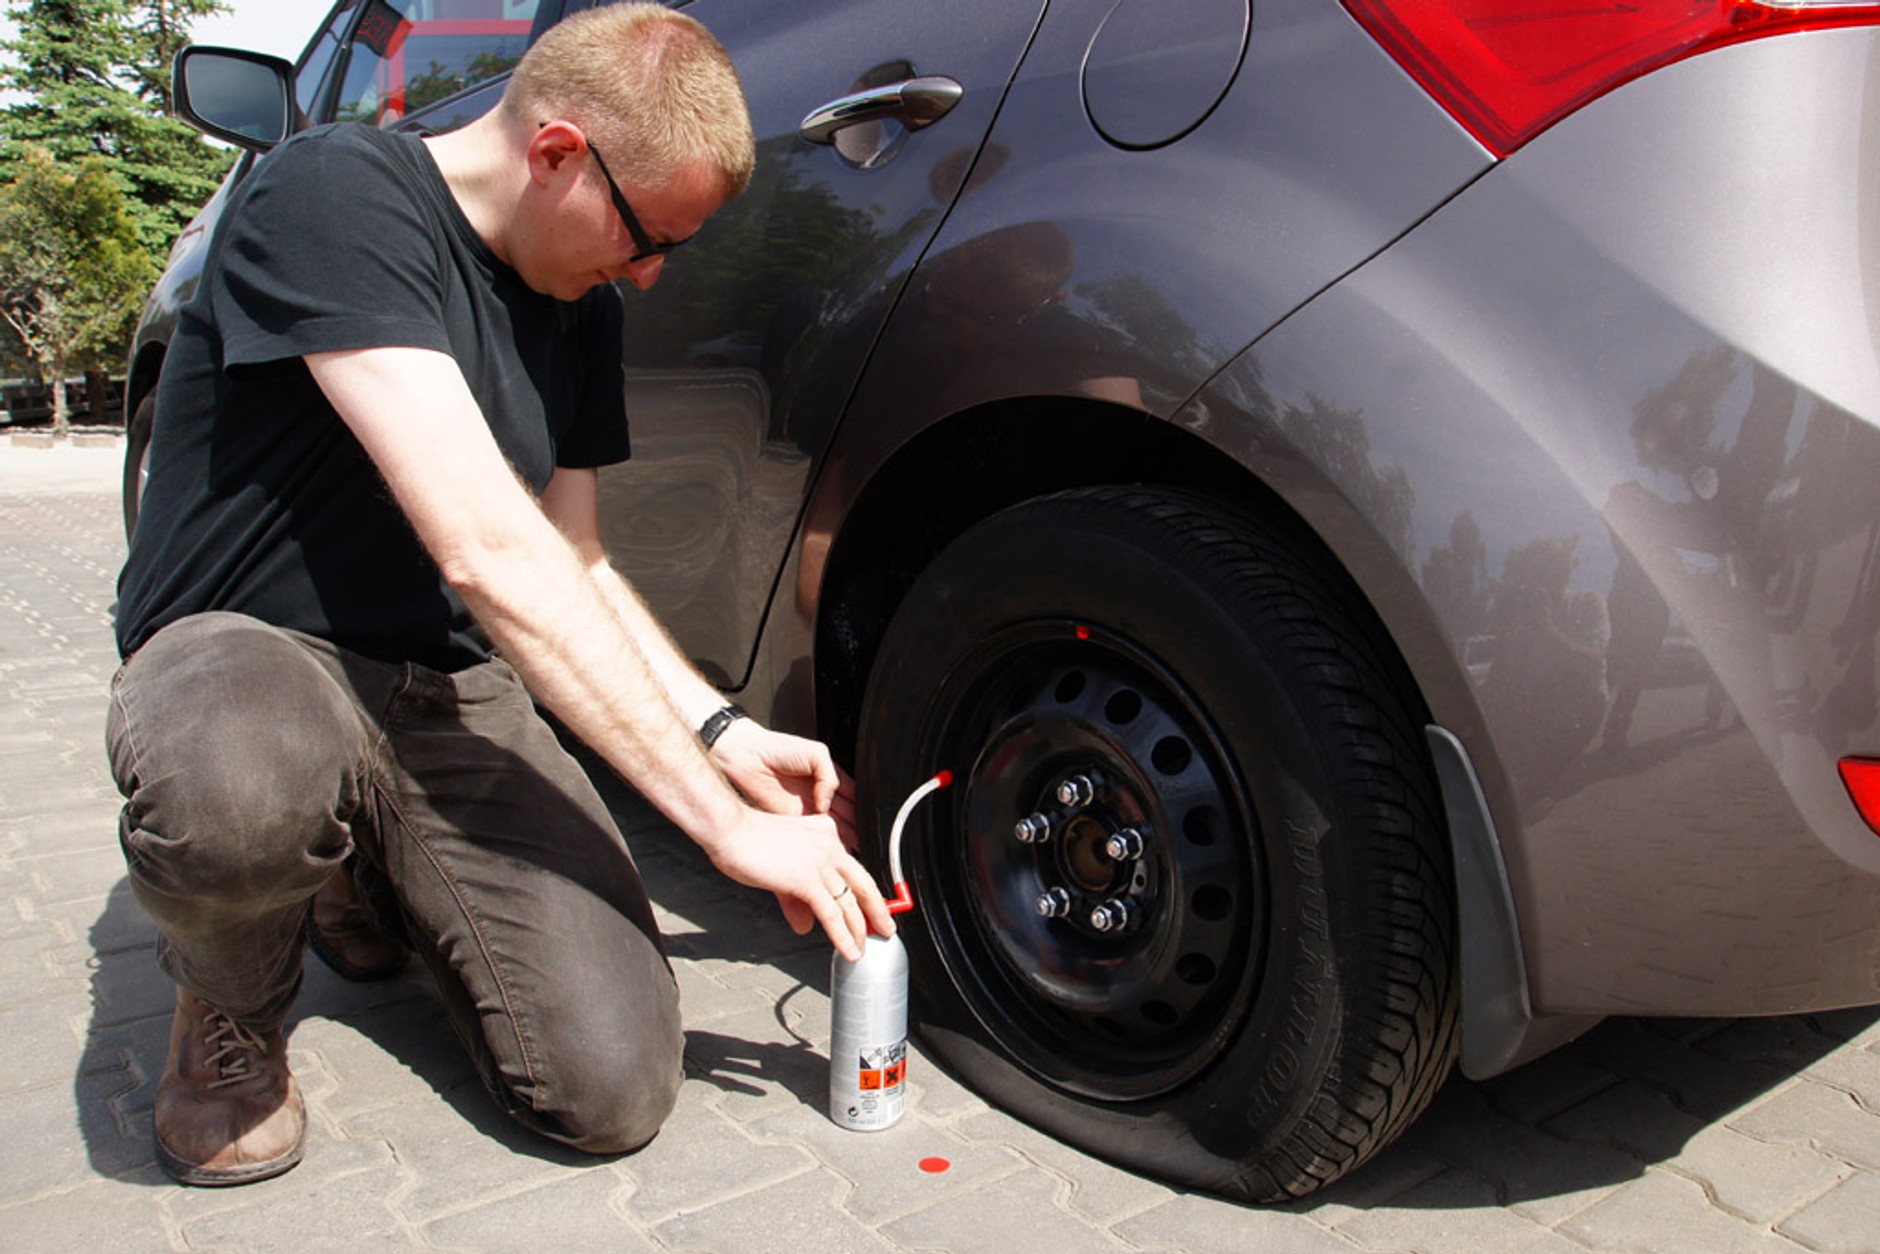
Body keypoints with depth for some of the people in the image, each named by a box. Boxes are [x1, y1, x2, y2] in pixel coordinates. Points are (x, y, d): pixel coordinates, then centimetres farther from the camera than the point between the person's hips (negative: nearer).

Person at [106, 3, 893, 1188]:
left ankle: (365, 860, 16)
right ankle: (229, 1007, -5)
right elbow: (485, 551, -28)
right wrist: (725, 822, -27)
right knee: (239, 782, -44)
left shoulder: (582, 308, 7)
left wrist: (722, 731, -1)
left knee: (615, 1090, -13)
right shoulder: (336, 193, -18)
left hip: (454, 692, 6)